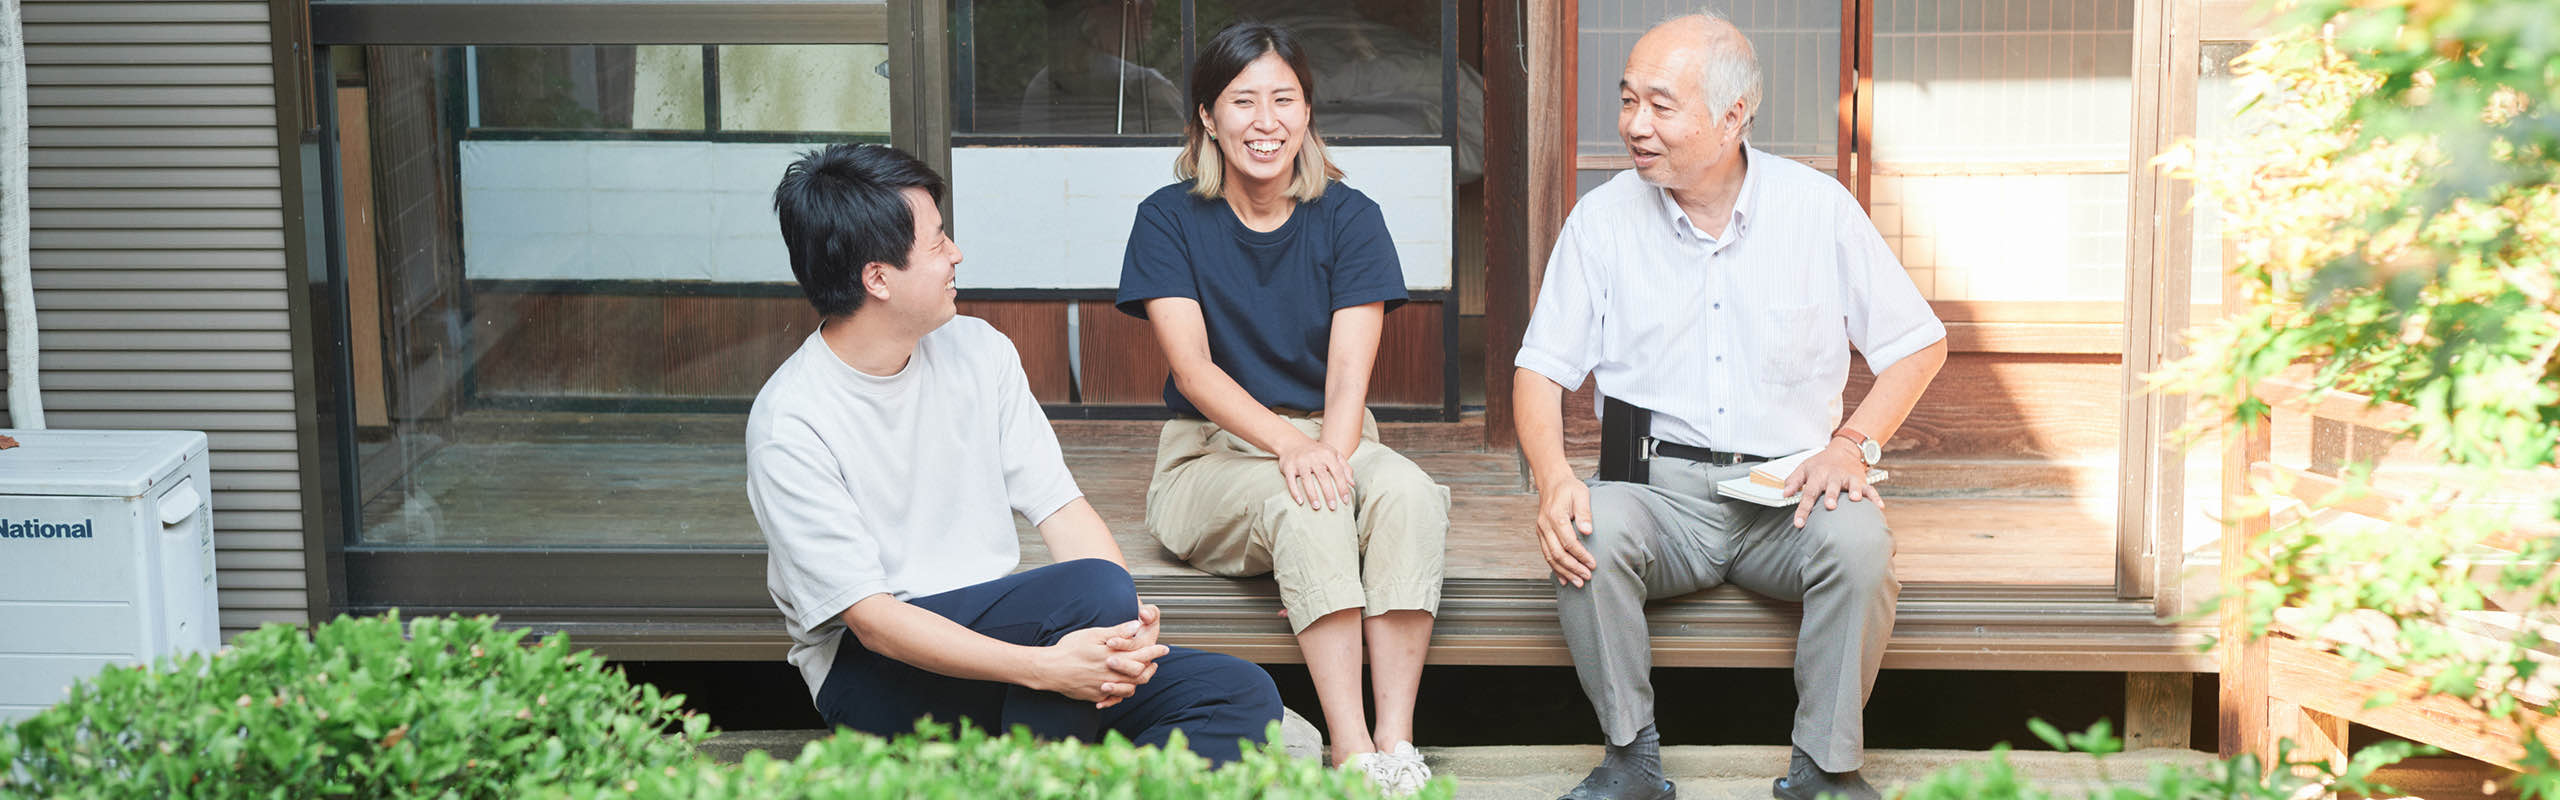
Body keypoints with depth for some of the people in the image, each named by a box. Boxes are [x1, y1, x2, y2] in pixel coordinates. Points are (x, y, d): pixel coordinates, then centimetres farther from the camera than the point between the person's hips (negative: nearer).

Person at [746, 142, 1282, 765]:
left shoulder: (980, 351, 5)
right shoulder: (789, 426, -14)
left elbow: (1059, 505, 3)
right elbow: (871, 619, -20)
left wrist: (1126, 627, -17)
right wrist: (1043, 667, -32)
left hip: (1001, 632, 7)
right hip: (873, 668, -6)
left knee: (1244, 697, -12)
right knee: (1097, 588, -32)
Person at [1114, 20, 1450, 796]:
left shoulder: (1349, 217, 4)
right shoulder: (1170, 218, 1)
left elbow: (1350, 368, -6)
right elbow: (1193, 366, -11)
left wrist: (1331, 449, -27)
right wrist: (1289, 444, -28)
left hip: (1334, 441, 2)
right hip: (1213, 453, -2)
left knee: (1408, 491, -31)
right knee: (1304, 508, -35)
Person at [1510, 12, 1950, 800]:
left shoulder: (1817, 206, 1)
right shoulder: (1602, 218, 1)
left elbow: (1918, 344, 7)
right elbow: (1541, 368, 2)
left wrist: (1853, 443, -10)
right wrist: (1552, 479, -17)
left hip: (1787, 489, 0)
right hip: (1660, 484, 1)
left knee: (1859, 541, -31)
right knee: (1588, 534, -31)